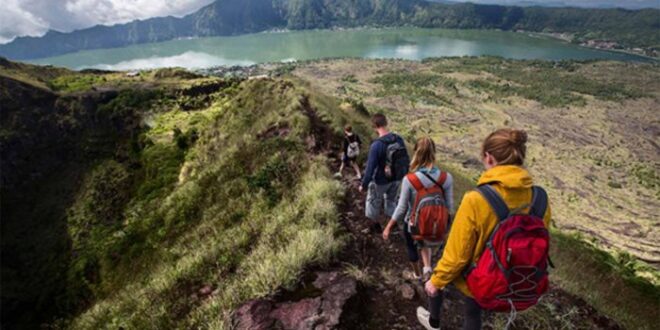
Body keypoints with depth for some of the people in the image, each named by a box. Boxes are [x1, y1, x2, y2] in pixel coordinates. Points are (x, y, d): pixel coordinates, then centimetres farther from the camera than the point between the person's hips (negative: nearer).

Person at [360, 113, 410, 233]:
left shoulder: (376, 145, -29)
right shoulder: (399, 139, -11)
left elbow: (370, 168, -24)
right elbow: (406, 160, 1)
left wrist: (363, 185, -11)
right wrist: (402, 175, 17)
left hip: (380, 181, -5)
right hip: (397, 179, 5)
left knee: (374, 202, 21)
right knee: (391, 200, 28)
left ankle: (376, 225, 39)